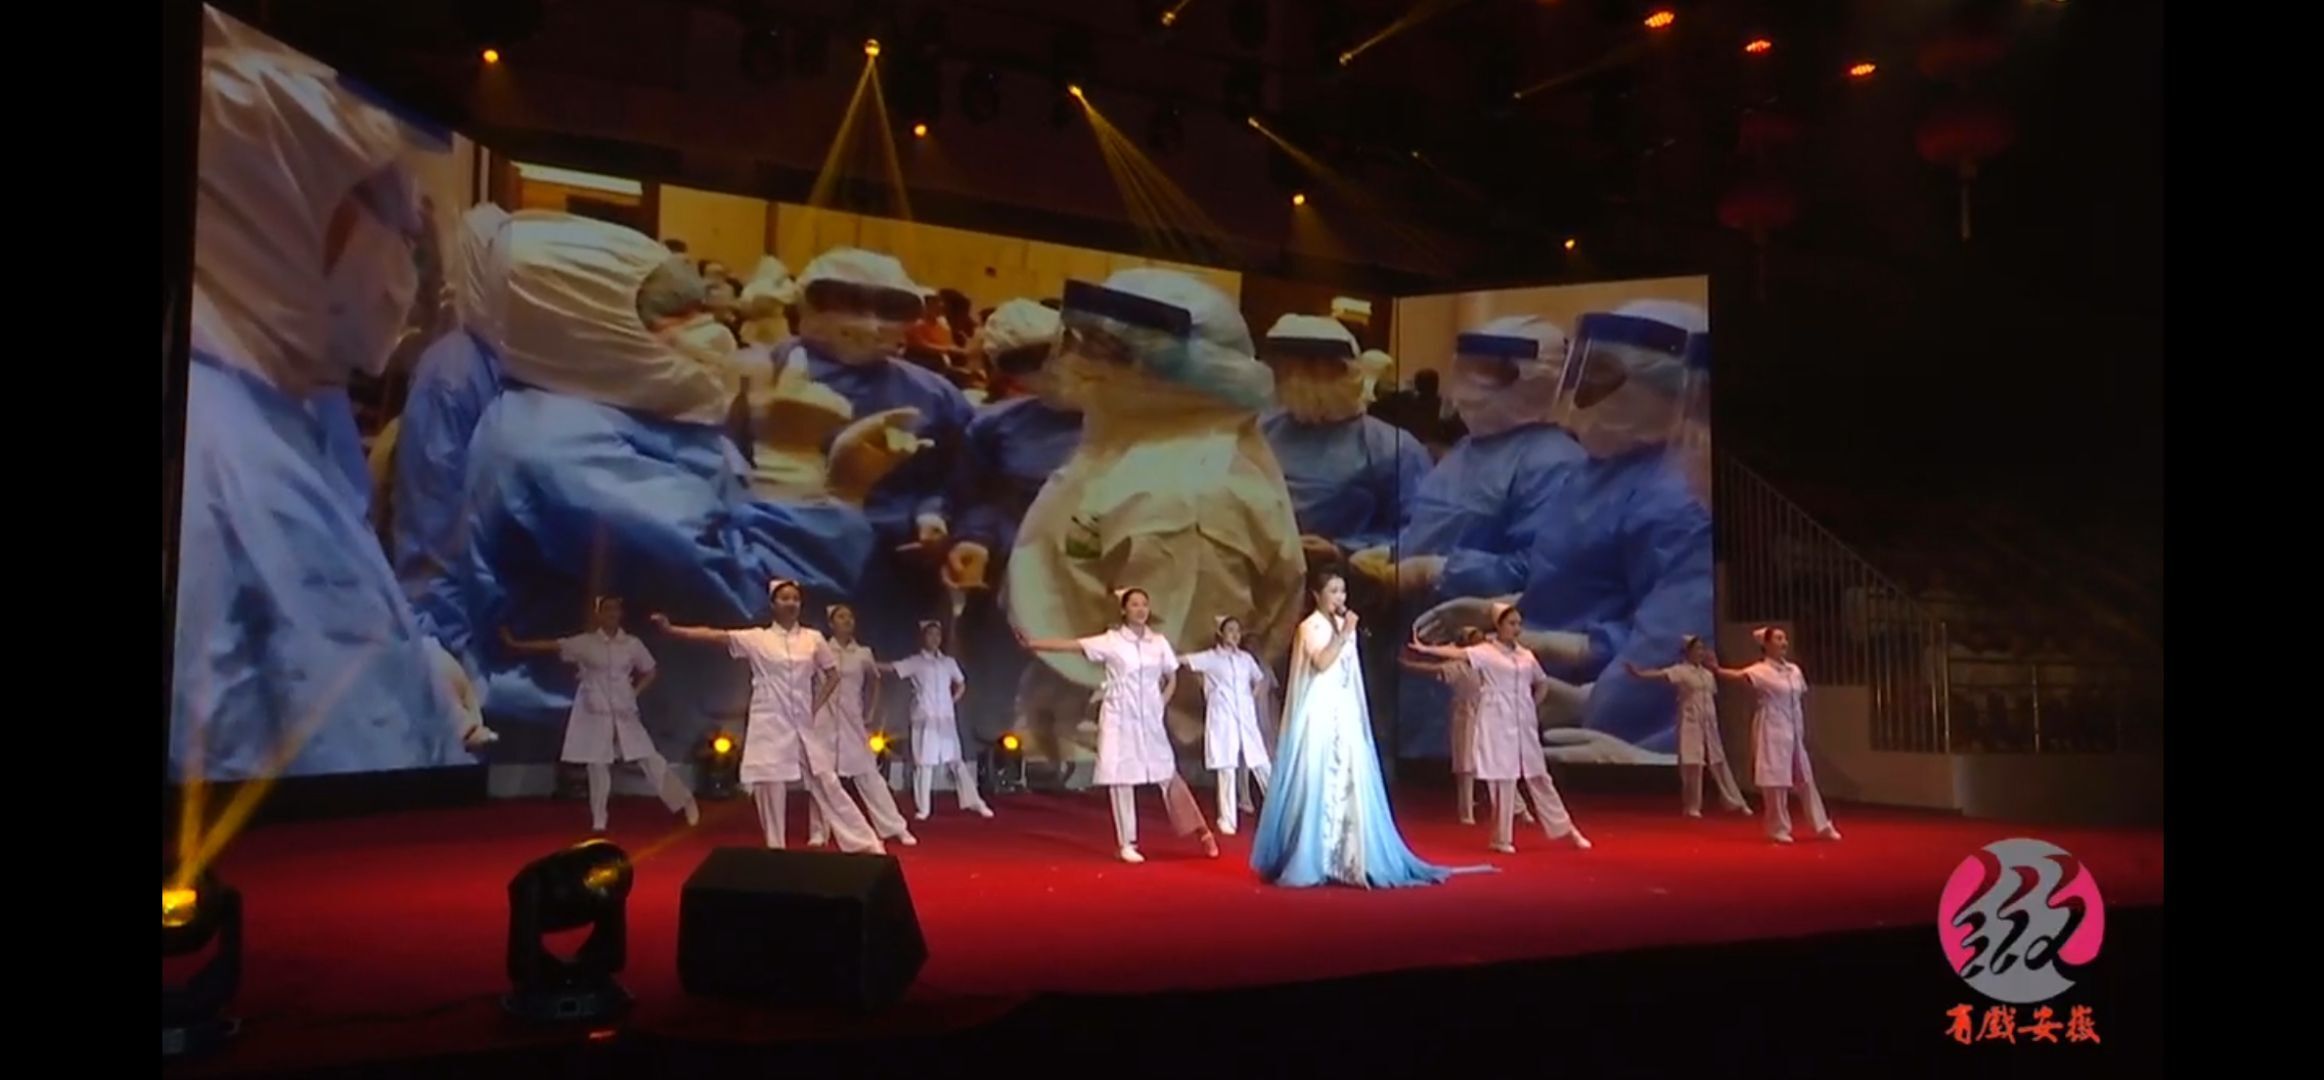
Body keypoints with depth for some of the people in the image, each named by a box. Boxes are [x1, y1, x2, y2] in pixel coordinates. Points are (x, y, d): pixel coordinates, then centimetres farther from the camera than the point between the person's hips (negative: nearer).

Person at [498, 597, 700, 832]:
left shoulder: (633, 644, 1)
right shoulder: (585, 643, -3)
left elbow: (650, 672, 13)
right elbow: (551, 647, -7)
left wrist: (634, 691, 0)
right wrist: (514, 643, -13)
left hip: (624, 713, 0)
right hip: (595, 713, 0)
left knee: (650, 759, -1)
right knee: (598, 765, 2)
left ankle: (685, 802, 6)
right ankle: (598, 821, 13)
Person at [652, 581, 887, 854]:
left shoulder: (813, 638, 4)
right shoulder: (756, 639, -1)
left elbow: (833, 676, 12)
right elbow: (714, 636, -12)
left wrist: (816, 707, 1)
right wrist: (671, 629, -24)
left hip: (803, 726, 1)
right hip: (769, 727, -1)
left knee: (828, 786, 6)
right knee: (769, 791, 1)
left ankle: (865, 845, 12)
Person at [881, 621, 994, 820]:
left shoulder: (949, 662, 11)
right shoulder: (915, 662, -1)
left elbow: (961, 684, 23)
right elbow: (891, 668, -12)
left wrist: (953, 701, 9)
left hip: (946, 720, 3)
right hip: (925, 720, -3)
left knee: (956, 761, 5)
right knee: (924, 762, -3)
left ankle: (975, 803, 8)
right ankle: (923, 808, 3)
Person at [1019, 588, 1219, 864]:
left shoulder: (1159, 641, 4)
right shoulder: (1111, 641, -5)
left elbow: (1172, 678, 16)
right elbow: (1071, 645, -13)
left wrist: (1161, 705, 3)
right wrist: (1032, 643, -23)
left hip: (1150, 720, 2)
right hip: (1120, 719, -2)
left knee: (1168, 774, 7)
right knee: (1121, 778, -3)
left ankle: (1201, 832, 18)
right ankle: (1127, 843, 5)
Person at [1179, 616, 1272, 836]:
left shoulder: (1246, 658, 11)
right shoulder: (1210, 657, -1)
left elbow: (1262, 680, 21)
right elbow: (1181, 660, -6)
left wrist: (1253, 697, 9)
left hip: (1246, 719, 3)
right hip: (1222, 720, -3)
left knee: (1261, 765, 3)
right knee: (1227, 769, -4)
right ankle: (1227, 819, 2)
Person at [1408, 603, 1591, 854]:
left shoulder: (1526, 655, 11)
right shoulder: (1486, 651, -6)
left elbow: (1542, 683, 25)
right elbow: (1458, 653, -22)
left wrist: (1533, 706, 10)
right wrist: (1426, 649, -38)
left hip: (1524, 725, 5)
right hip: (1498, 725, -5)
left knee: (1538, 777, 12)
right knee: (1504, 779, -5)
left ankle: (1567, 830, 20)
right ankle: (1502, 838, 4)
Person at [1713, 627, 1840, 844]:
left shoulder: (1794, 670, 9)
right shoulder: (1762, 671, -11)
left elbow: (1798, 702, 16)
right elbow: (1740, 675, -30)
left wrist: (1802, 732, 16)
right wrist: (1717, 669, -49)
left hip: (1794, 732, 7)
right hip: (1772, 731, -7)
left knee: (1805, 779, 15)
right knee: (1775, 779, -4)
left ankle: (1822, 826, 25)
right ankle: (1779, 829, 8)